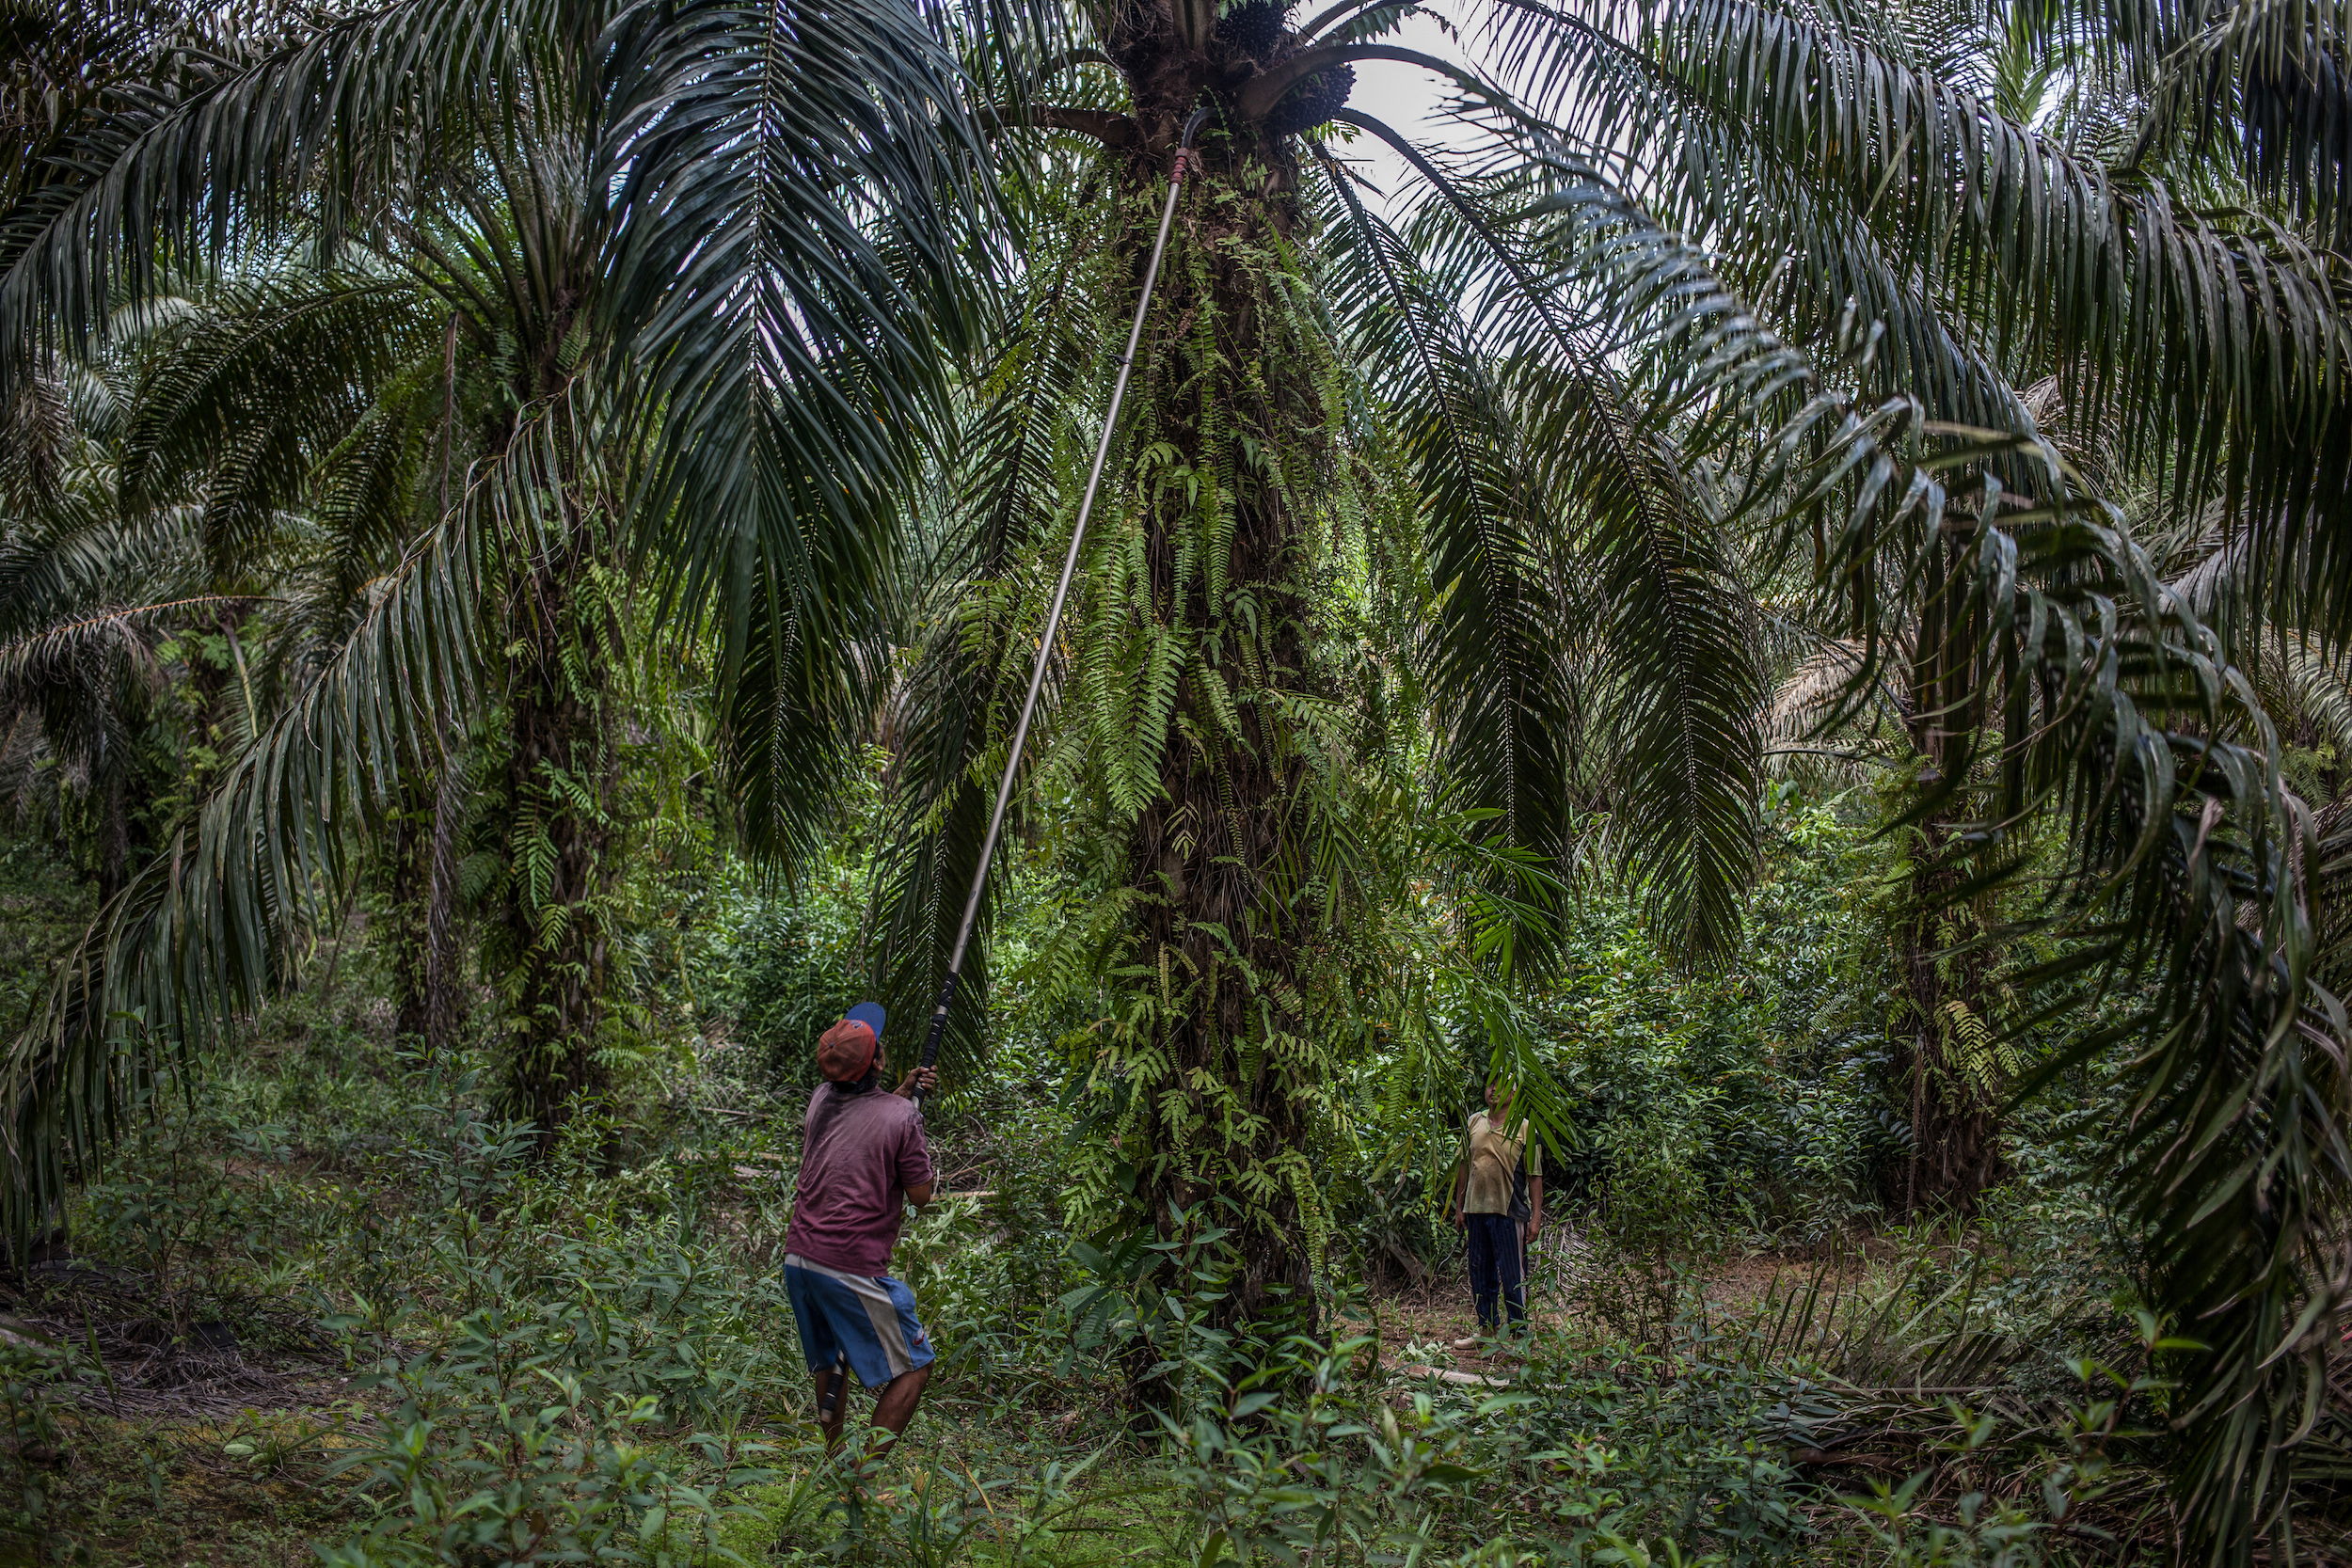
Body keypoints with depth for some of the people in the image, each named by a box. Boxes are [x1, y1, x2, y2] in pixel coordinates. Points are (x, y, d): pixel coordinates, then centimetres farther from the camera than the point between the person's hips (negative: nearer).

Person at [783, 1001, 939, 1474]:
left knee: (829, 1361, 26)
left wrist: (900, 1094, 21)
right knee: (914, 1368, 6)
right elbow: (921, 1195, -5)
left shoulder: (821, 1099, 5)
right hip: (853, 1270, -7)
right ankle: (864, 1471, 0)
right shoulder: (900, 1116, -13)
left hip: (799, 1256, 7)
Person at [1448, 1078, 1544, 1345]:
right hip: (1476, 1209, 5)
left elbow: (1535, 1176, -2)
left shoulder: (1525, 1128, -2)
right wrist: (1459, 1206, 12)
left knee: (1513, 1277, 0)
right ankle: (1488, 1329, 27)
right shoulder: (1474, 1122, 9)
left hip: (1509, 1212, -4)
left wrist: (1536, 1216, -8)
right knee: (1480, 1273, 13)